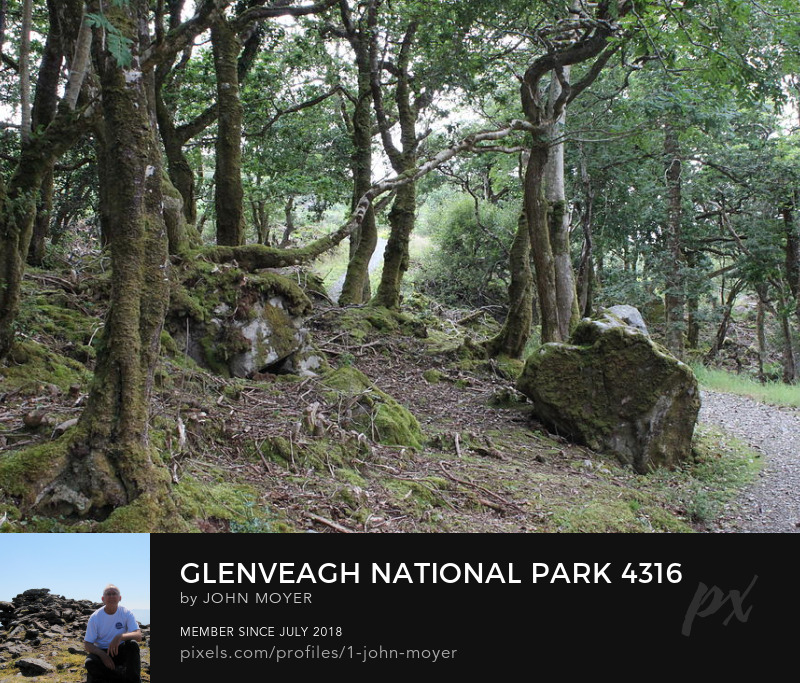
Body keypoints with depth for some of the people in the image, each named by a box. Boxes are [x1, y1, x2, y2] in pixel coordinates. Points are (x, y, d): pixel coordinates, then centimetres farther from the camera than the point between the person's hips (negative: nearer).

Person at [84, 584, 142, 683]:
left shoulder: (126, 613, -7)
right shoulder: (95, 617, -7)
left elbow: (138, 635, -19)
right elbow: (87, 644, -8)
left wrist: (120, 637, -39)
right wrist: (103, 655, -27)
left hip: (120, 651, 0)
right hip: (102, 652, 0)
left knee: (132, 644, -31)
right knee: (89, 663, -32)